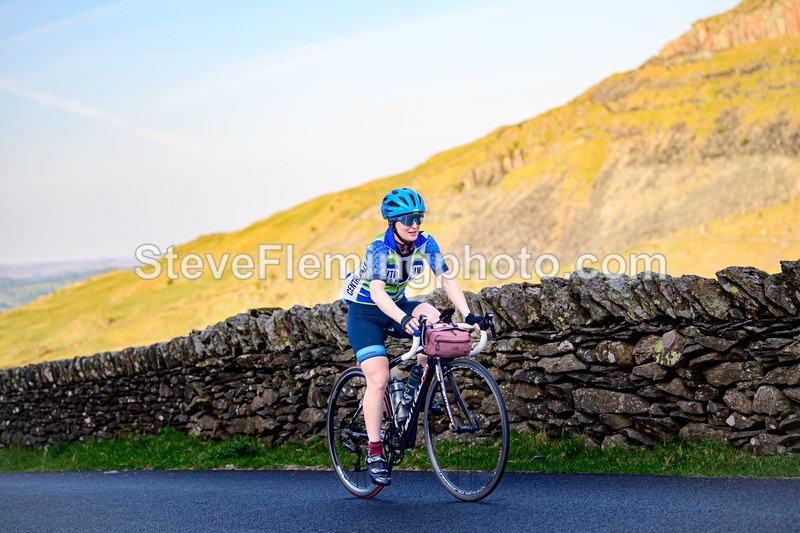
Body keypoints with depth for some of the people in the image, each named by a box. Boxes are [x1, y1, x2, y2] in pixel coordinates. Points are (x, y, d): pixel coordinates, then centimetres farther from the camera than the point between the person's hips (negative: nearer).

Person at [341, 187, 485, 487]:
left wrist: (468, 315, -31)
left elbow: (447, 281, -16)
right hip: (365, 313, -4)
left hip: (398, 305, 5)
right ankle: (374, 452, -7)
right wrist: (404, 320, -56)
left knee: (433, 318, -27)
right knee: (378, 379, -17)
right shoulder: (379, 248, -27)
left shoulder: (426, 244, -13)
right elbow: (377, 292, -40)